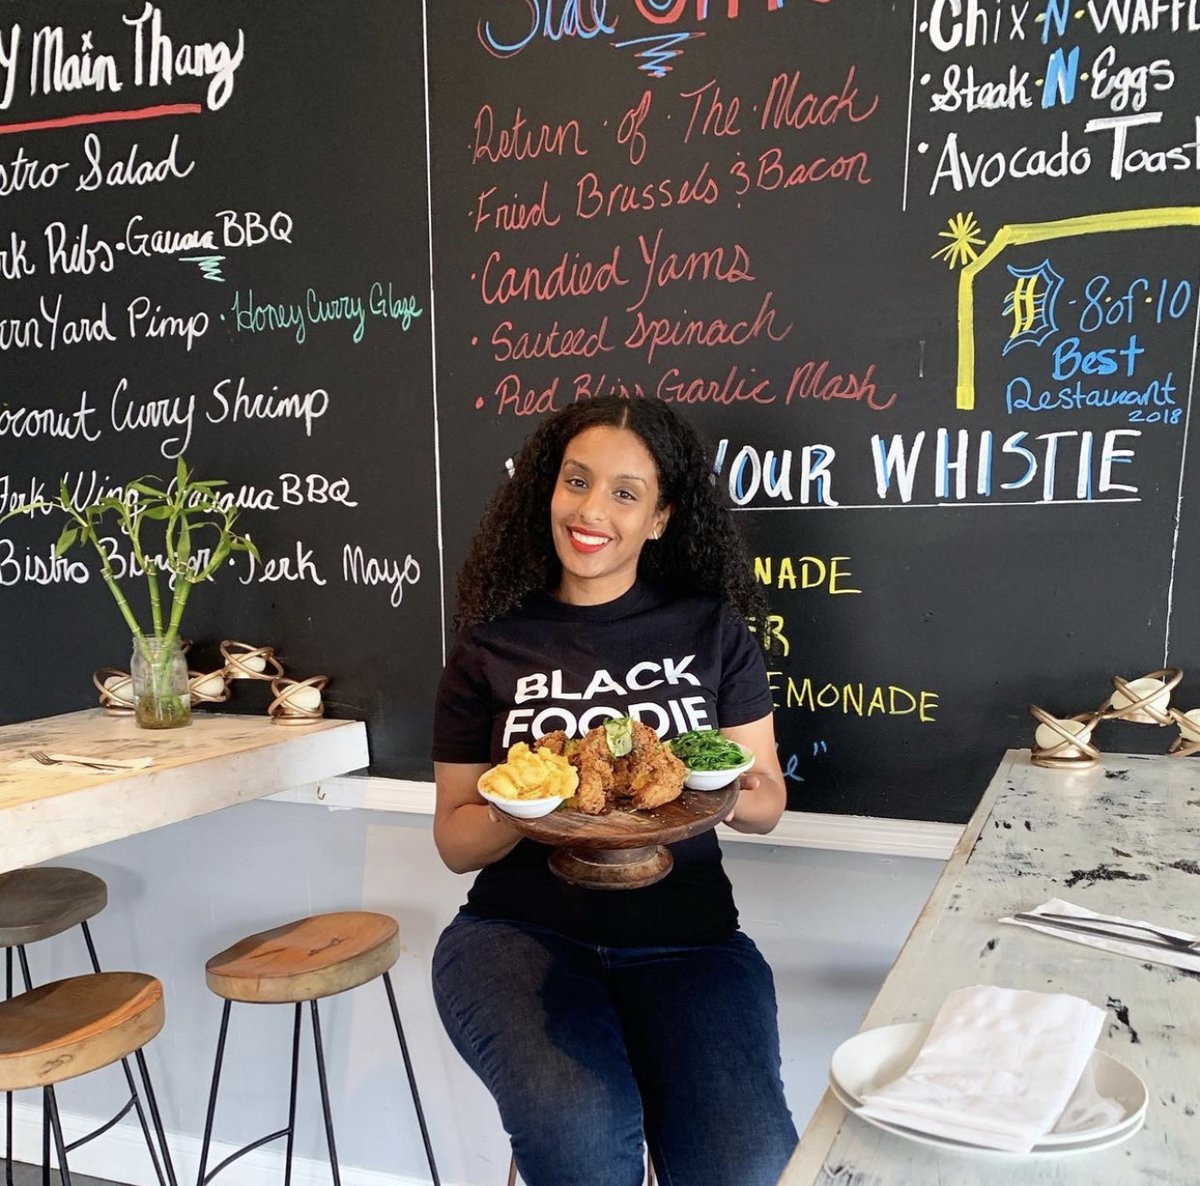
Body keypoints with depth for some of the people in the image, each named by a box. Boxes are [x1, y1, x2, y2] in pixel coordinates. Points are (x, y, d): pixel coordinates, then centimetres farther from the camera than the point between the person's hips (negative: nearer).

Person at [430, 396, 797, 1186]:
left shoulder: (711, 628, 3)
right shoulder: (493, 646, 2)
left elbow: (767, 802, 8)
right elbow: (456, 842, 6)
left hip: (685, 936, 1)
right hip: (522, 931, 0)